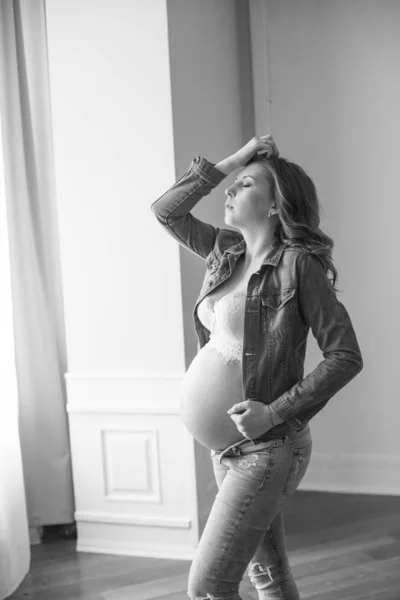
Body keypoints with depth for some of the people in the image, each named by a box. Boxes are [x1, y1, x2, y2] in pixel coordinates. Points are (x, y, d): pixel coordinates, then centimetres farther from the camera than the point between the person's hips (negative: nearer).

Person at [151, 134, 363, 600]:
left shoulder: (298, 264, -15)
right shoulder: (227, 252, 6)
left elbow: (346, 357, -16)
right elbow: (165, 211, 12)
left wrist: (275, 412, -23)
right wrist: (230, 161, 4)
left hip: (266, 449, -7)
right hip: (227, 446, 7)